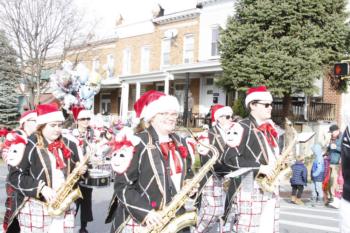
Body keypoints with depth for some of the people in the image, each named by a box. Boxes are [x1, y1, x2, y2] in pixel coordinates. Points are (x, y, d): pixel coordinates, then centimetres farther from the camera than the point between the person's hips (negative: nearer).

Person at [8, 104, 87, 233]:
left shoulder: (69, 146, 8)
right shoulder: (28, 146, -7)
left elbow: (75, 171, 20)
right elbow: (14, 175, -11)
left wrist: (80, 171, -3)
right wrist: (41, 187, -19)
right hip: (35, 208, -4)